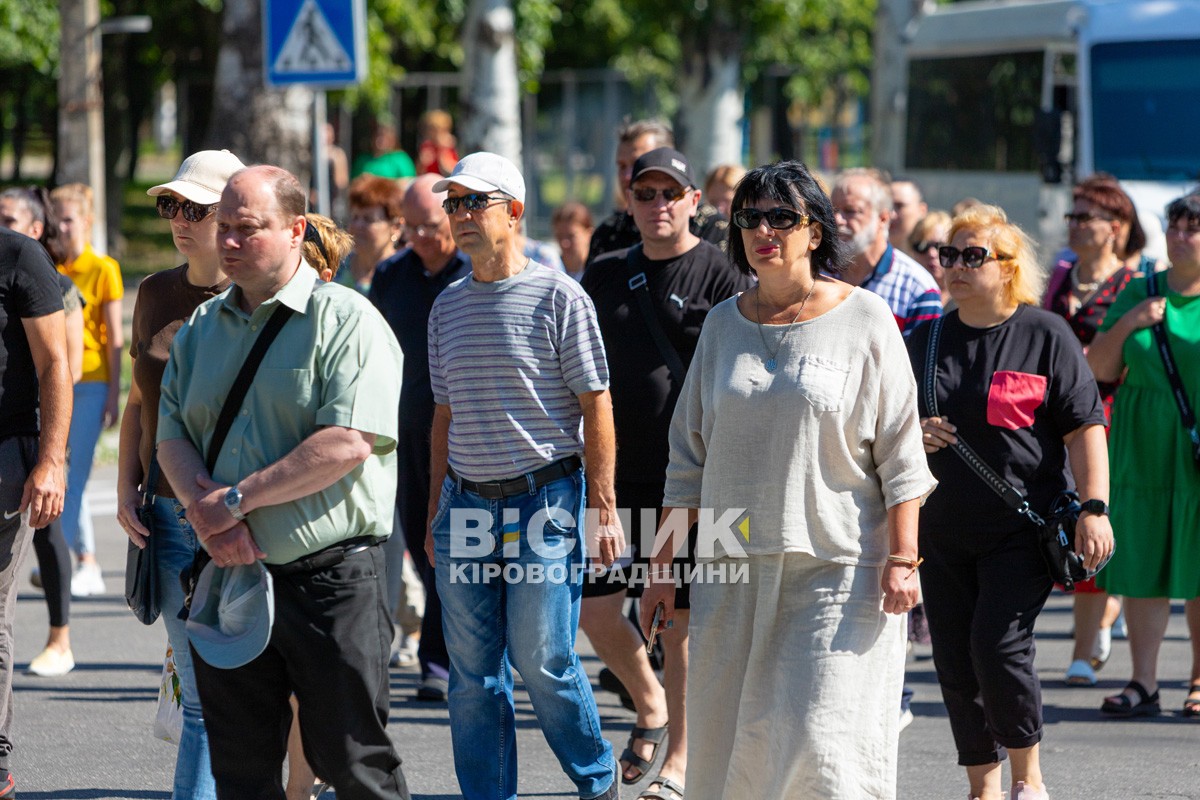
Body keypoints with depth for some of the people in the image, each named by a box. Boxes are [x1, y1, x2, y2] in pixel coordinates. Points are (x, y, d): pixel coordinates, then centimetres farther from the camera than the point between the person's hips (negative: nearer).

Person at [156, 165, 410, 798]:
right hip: (227, 571, 6)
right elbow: (171, 435, 10)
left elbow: (347, 444, -17)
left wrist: (236, 499, -16)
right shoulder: (202, 327, 14)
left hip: (328, 573, -6)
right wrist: (206, 512, -10)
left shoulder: (345, 319, -6)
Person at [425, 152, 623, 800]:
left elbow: (596, 406, -5)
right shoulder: (448, 307, 11)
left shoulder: (558, 297, -5)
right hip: (466, 503, 5)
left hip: (546, 499, -5)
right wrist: (435, 511, 15)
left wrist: (603, 508, -10)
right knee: (472, 674, 4)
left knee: (542, 661, -5)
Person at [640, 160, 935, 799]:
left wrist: (902, 560, -11)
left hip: (836, 570, -4)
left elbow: (900, 455, -3)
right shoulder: (724, 324, 12)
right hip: (732, 570, 4)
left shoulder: (863, 320, -1)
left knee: (821, 739, -12)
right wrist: (663, 566, 12)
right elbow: (689, 460, 16)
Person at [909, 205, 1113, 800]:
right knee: (955, 663, 4)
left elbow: (1085, 427, -4)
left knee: (999, 647, -16)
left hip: (1023, 530, -5)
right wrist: (911, 434, -5)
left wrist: (1093, 508, -13)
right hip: (943, 533, 5)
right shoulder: (926, 341, 11)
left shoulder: (1045, 336, -2)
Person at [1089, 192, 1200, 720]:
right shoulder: (1141, 292, 10)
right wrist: (1127, 323, -4)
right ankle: (1143, 685, 3)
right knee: (1143, 566, 0)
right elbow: (1099, 370, 9)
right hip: (1143, 451, 3)